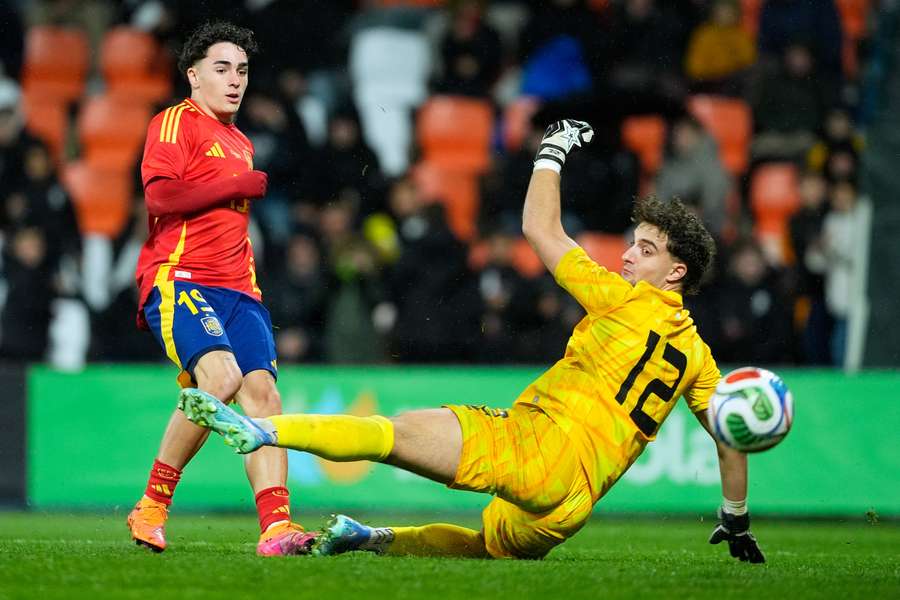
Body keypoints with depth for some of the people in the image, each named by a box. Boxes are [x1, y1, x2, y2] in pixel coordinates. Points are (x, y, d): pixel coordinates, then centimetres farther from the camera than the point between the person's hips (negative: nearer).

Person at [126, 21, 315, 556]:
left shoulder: (243, 145, 29)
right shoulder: (175, 123, 2)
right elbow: (160, 195, -13)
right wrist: (240, 186, -6)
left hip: (238, 290, 8)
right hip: (180, 279, -8)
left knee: (262, 390, -14)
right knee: (221, 376, -29)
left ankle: (276, 526, -24)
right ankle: (152, 506, -15)